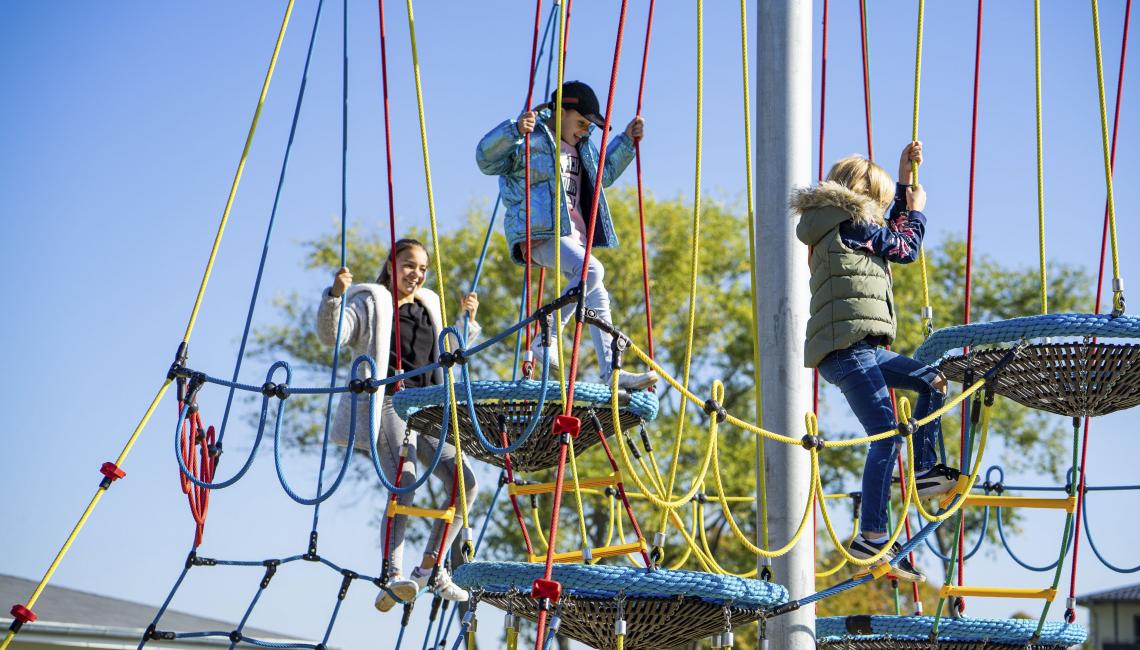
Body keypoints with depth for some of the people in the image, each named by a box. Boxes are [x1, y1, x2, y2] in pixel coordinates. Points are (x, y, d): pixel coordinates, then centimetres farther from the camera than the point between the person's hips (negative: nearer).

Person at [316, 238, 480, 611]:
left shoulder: (428, 306, 22)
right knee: (403, 483, -26)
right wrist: (335, 297, -27)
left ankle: (431, 567, 10)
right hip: (387, 405, -7)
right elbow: (331, 334, -11)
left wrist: (467, 321, 22)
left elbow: (445, 354, 35)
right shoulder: (370, 303, 4)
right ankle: (392, 576, -29)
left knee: (465, 484, -1)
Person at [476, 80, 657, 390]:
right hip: (539, 233, -10)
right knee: (592, 270, -30)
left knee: (597, 298, 7)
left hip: (573, 233, 10)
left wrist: (627, 141, 27)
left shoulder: (581, 147, 22)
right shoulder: (530, 140, -7)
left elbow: (604, 174, 38)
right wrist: (514, 130, -34)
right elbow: (486, 160, -19)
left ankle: (610, 371, 12)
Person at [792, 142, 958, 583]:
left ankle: (924, 471, 15)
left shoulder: (837, 228, 25)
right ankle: (871, 537, -19)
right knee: (886, 435, -17)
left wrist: (904, 179, 39)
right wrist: (917, 210, 22)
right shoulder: (851, 225, -4)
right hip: (846, 347, -10)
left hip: (859, 348, 10)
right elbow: (906, 248, 5)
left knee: (933, 381, 19)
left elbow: (890, 228, 40)